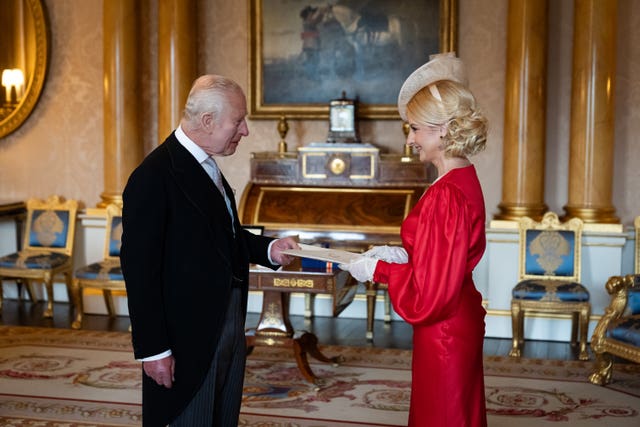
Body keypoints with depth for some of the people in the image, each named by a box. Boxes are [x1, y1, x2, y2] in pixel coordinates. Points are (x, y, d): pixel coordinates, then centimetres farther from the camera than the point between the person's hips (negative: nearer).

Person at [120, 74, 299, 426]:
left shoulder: (206, 165, 8)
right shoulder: (153, 177, -19)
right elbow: (140, 270, -19)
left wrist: (268, 248, 2)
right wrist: (153, 350, -18)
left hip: (229, 329, 9)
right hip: (187, 339, -9)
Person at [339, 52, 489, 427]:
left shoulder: (447, 194, -25)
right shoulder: (464, 180, 5)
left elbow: (430, 292, -23)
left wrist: (378, 269, -12)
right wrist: (400, 254, 4)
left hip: (443, 330, -9)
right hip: (458, 322, 9)